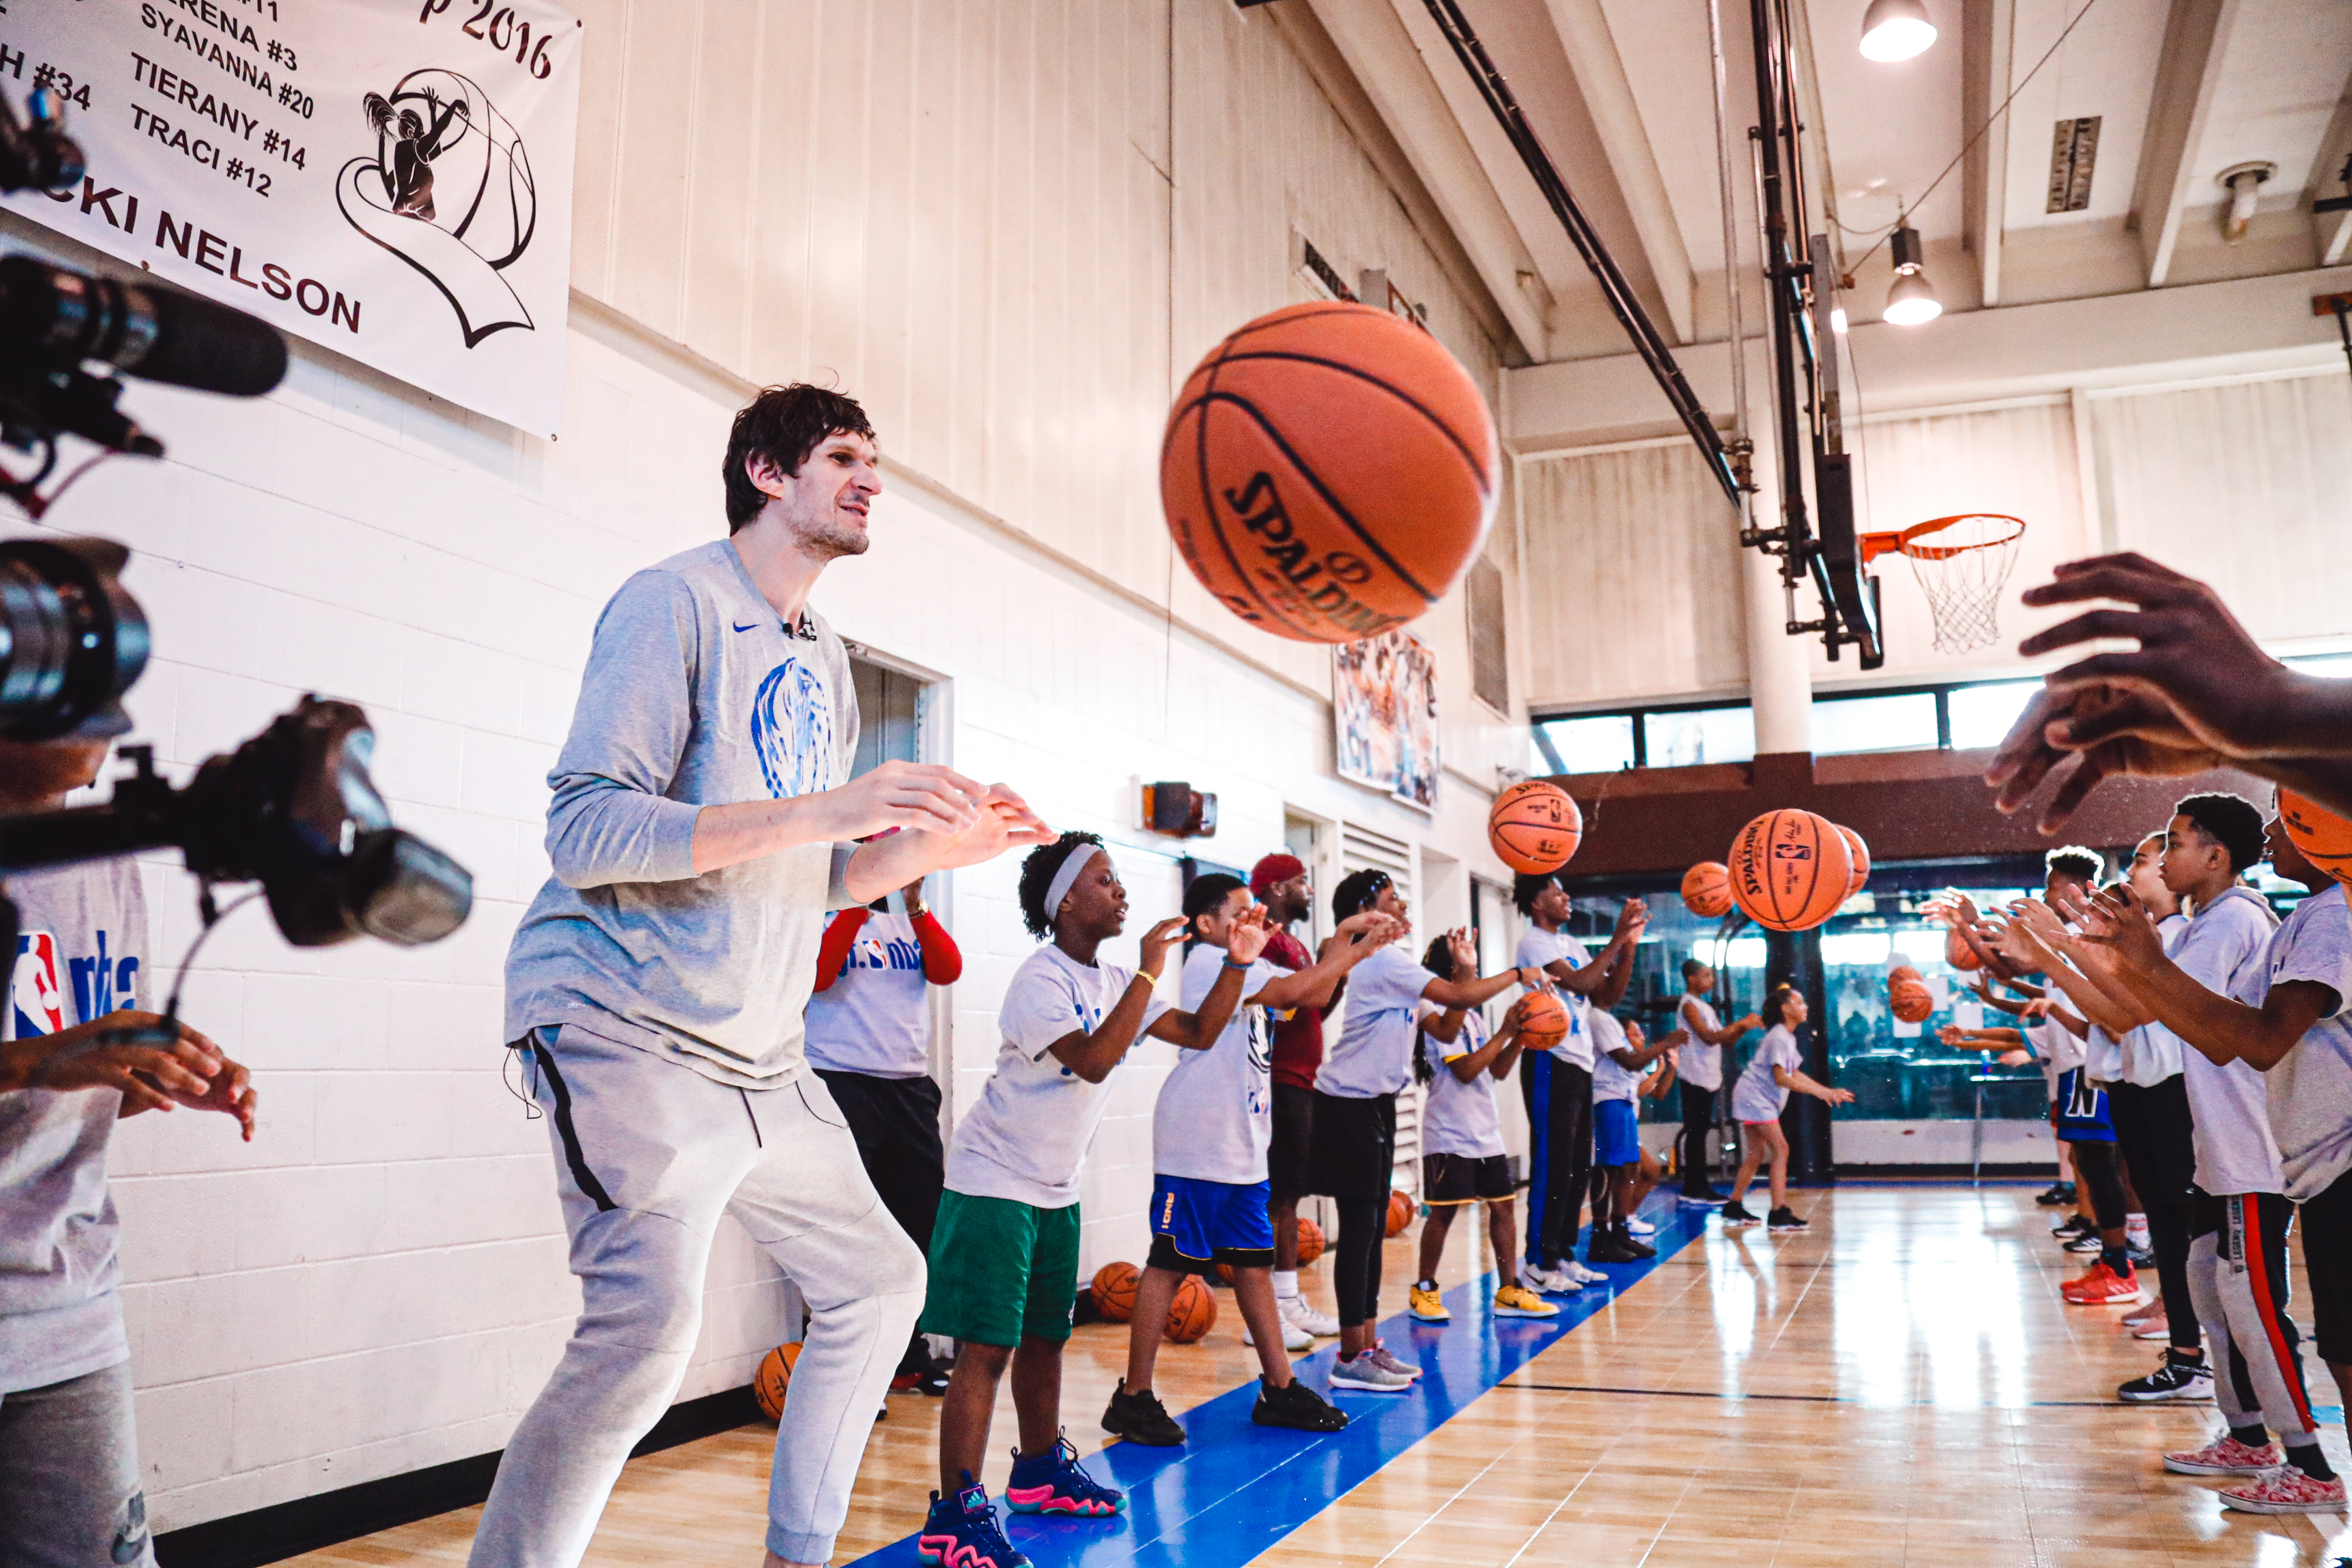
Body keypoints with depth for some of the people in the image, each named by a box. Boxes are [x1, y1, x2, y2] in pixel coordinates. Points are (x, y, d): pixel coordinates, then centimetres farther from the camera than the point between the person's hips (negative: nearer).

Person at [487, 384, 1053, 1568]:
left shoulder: (825, 660, 17)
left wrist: (932, 846, 3)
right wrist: (828, 807, -27)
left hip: (763, 1058, 9)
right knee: (646, 1325, -24)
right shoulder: (675, 601, -8)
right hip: (631, 1028, -9)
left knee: (878, 1281, 13)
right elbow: (583, 830, -19)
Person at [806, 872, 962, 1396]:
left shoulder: (912, 922, 15)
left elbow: (948, 971, -2)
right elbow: (816, 975, -17)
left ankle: (911, 1355, 21)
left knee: (921, 1219, 9)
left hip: (910, 1087, 6)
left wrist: (916, 907, -13)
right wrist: (859, 904, -18)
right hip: (843, 1083, -5)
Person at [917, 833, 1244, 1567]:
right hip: (994, 1183, -8)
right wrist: (1148, 972, -28)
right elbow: (1092, 1062, -31)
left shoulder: (1114, 983, 8)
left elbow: (1200, 1033, 8)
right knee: (988, 1347, -11)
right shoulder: (1040, 979, -19)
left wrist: (1237, 963, -4)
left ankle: (1042, 1470, 34)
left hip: (1055, 1190, 8)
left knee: (1046, 1337, 18)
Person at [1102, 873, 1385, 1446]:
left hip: (1242, 1148, 10)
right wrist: (1356, 948, -8)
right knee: (1169, 1264, -4)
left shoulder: (1238, 968, 19)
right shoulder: (1209, 961, -10)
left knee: (1254, 1264, 11)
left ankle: (1279, 1389, 17)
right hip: (1196, 1146, -10)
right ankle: (1134, 1397, 3)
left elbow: (1312, 996, 16)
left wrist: (1345, 942, 6)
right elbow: (1294, 989, -17)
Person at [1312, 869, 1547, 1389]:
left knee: (1373, 1228, 12)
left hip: (1372, 1105, 10)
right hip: (1351, 1107, -10)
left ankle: (1367, 1346, 18)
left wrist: (1465, 970, 12)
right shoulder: (1382, 960, -15)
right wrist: (1518, 974, -7)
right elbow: (1455, 996, -20)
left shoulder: (1385, 963, 17)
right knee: (1359, 1229, -7)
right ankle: (1352, 1359, -1)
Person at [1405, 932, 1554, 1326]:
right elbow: (1465, 1070, -18)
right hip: (1449, 1133, -8)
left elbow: (1498, 1070, 15)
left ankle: (1508, 1292, 13)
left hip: (1486, 1129, 8)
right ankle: (1424, 1292, 9)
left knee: (1503, 1204, 6)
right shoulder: (1435, 1015, -11)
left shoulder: (1474, 1015, 15)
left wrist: (1520, 1035, 1)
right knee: (1443, 1211, -4)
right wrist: (1504, 1033, -15)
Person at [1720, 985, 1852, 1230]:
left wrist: (1828, 1091, 9)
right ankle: (1778, 1214, -14)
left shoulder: (1787, 1038, 14)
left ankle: (1733, 1209, 19)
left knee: (1757, 1153, 13)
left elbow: (1794, 1074, 14)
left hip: (1756, 1099, 10)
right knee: (1781, 1150, -12)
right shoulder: (1779, 1038, -17)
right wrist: (1817, 1091, -28)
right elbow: (1781, 1078, -24)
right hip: (1755, 1097, -10)